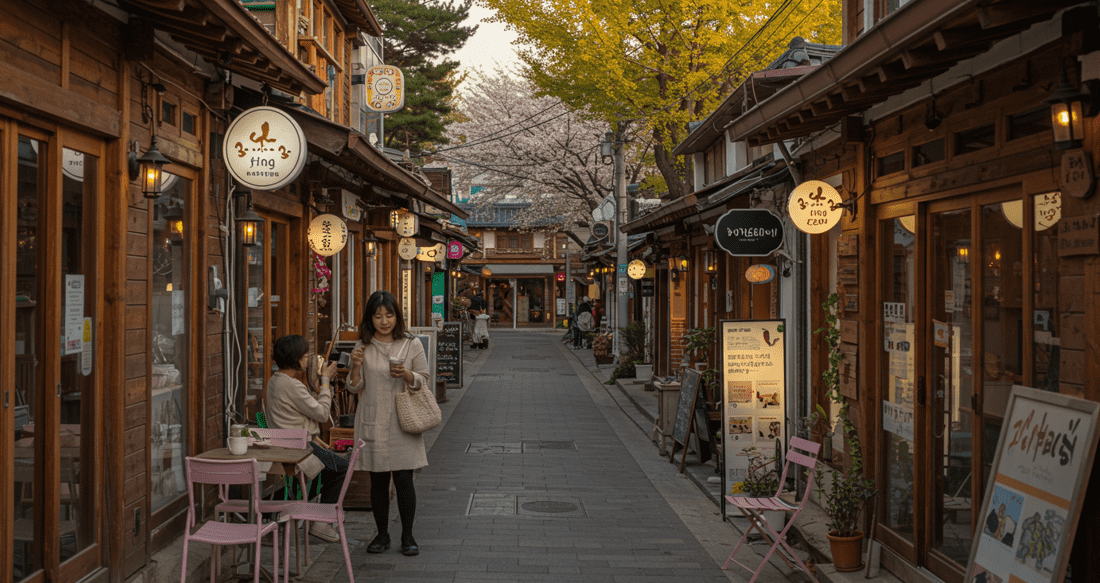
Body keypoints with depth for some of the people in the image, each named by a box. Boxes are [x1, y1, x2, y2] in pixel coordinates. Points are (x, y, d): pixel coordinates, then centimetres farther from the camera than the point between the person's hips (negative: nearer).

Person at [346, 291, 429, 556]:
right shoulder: (363, 347, 6)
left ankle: (407, 536, 9)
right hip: (373, 422, 2)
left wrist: (406, 375, -16)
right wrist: (356, 365, -11)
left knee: (403, 480, -4)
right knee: (378, 481, 7)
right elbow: (354, 387, 8)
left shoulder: (411, 345, 2)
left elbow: (424, 382, 4)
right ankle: (382, 534, 21)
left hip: (402, 421, -2)